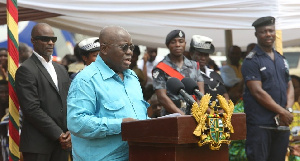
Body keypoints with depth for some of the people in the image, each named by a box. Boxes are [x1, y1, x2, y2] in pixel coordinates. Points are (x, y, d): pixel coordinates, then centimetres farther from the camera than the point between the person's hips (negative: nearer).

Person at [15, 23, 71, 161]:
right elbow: (32, 109, -14)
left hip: (62, 143, 6)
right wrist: (59, 134, -13)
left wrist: (71, 132, -1)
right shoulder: (26, 70, -7)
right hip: (38, 145, -6)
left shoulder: (61, 69, 16)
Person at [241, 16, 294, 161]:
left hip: (282, 123, 7)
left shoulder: (281, 59, 17)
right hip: (260, 123, -7)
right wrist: (282, 111, -14)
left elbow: (289, 86, 16)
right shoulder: (251, 61, -6)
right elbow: (258, 92, -13)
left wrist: (288, 109, -3)